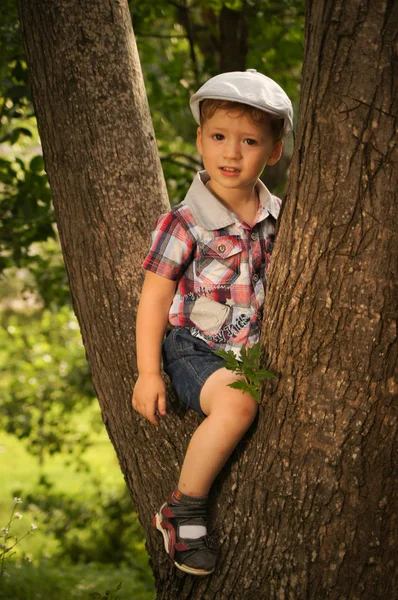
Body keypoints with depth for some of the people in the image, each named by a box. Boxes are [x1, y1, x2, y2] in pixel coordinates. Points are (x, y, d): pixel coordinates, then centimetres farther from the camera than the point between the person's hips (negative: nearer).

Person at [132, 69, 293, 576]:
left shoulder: (278, 217, 4)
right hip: (195, 349, -6)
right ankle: (183, 511, -18)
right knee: (236, 402, -33)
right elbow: (154, 298, -8)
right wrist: (147, 373, -11)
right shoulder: (184, 223, -11)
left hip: (258, 350, 6)